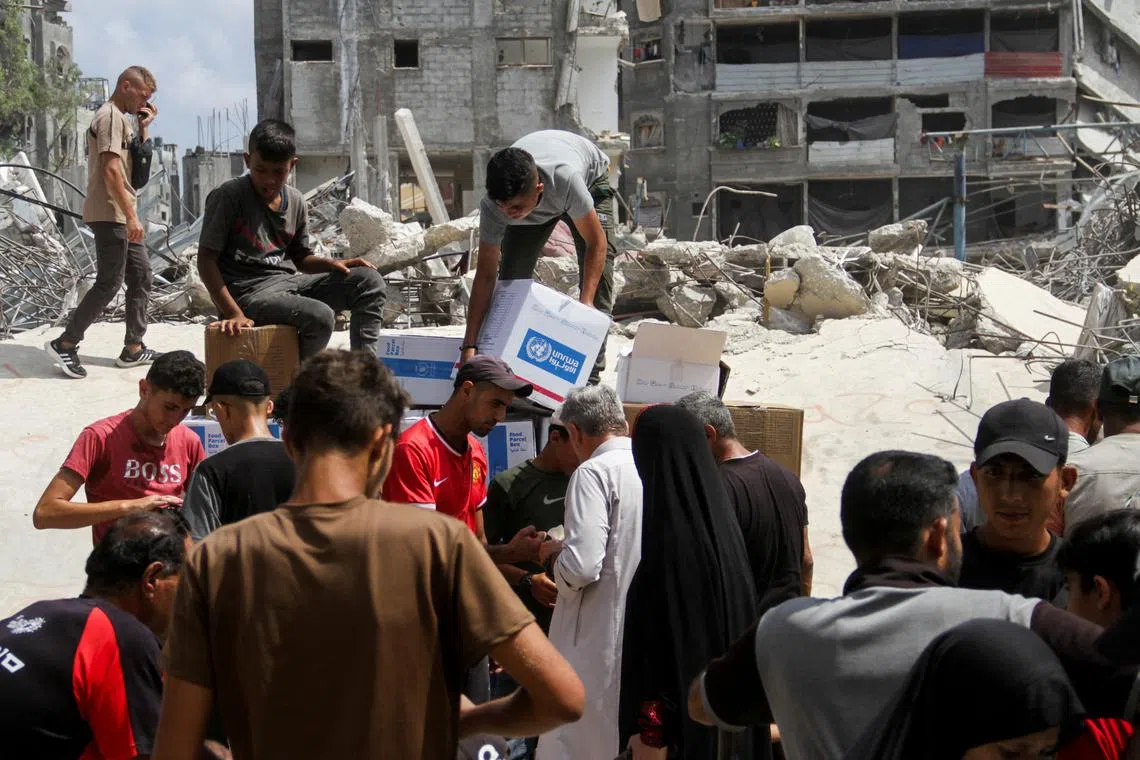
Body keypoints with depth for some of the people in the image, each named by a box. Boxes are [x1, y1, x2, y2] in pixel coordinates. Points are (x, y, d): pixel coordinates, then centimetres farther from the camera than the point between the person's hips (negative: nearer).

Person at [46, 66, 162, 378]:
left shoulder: (121, 119, 18)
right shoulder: (110, 117, -13)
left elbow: (137, 164, 21)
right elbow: (111, 170, -21)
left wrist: (144, 128, 10)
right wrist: (131, 216, -24)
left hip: (121, 216, 10)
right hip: (109, 215, -10)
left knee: (141, 274, 10)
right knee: (109, 282, -9)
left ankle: (133, 348, 14)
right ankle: (65, 344, -3)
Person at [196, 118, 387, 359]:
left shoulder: (296, 202, 10)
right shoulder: (227, 196, -9)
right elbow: (206, 259, -10)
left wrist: (331, 264, -1)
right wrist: (234, 313, -19)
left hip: (288, 281, 7)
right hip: (249, 293, -7)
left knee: (369, 281, -5)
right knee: (320, 317, -31)